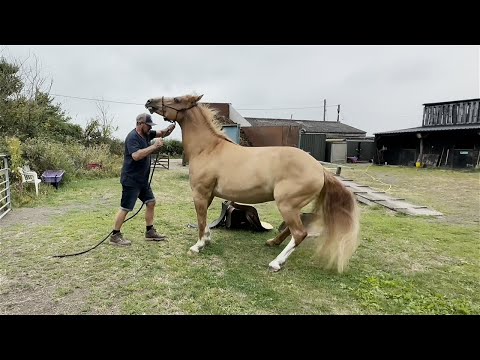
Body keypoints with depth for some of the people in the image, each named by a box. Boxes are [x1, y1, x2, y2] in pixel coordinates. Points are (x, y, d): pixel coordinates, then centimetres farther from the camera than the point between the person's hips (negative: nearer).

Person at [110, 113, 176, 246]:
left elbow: (162, 134, 14)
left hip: (143, 179, 9)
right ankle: (115, 236, 12)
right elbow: (136, 155, -34)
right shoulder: (132, 137, -19)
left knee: (151, 202, 12)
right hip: (131, 180, -9)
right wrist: (154, 146, -31)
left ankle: (150, 232, 22)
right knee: (125, 208, -2)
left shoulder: (146, 134, 7)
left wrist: (171, 128, -8)